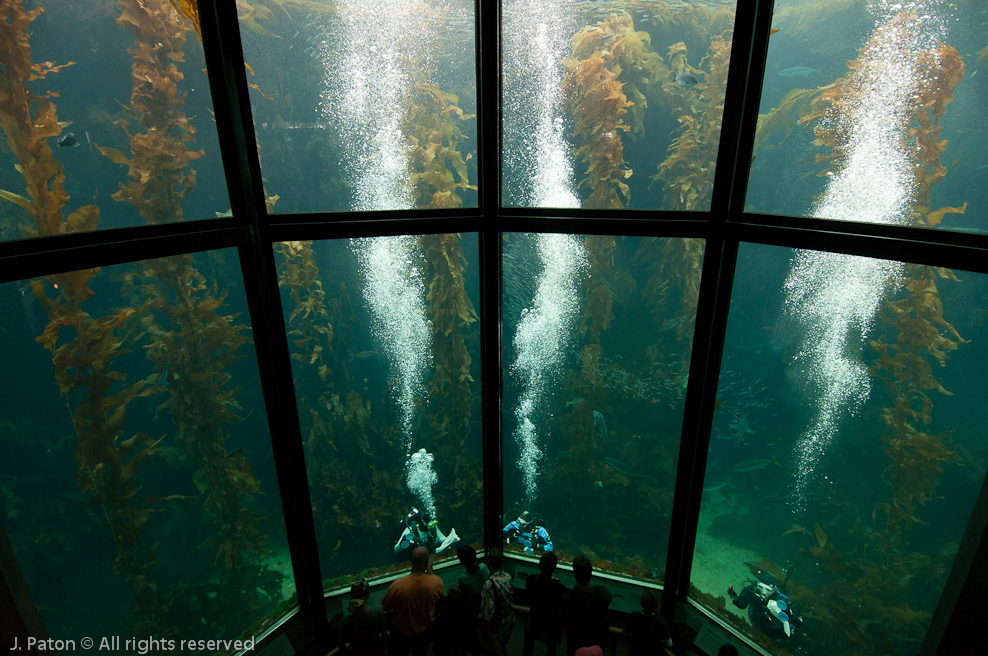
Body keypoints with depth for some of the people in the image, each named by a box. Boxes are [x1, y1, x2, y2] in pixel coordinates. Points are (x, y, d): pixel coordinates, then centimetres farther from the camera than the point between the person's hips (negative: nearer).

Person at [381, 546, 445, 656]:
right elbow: (441, 596, -5)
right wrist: (430, 571, -5)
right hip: (424, 631, 2)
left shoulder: (397, 586, -35)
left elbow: (386, 607, -17)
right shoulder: (437, 582, -30)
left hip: (400, 633, -1)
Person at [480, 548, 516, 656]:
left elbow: (489, 610, -27)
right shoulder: (508, 577, -14)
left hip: (496, 623, -6)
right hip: (509, 620, 6)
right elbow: (511, 599, 2)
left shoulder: (490, 584, -33)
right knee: (503, 646, 29)